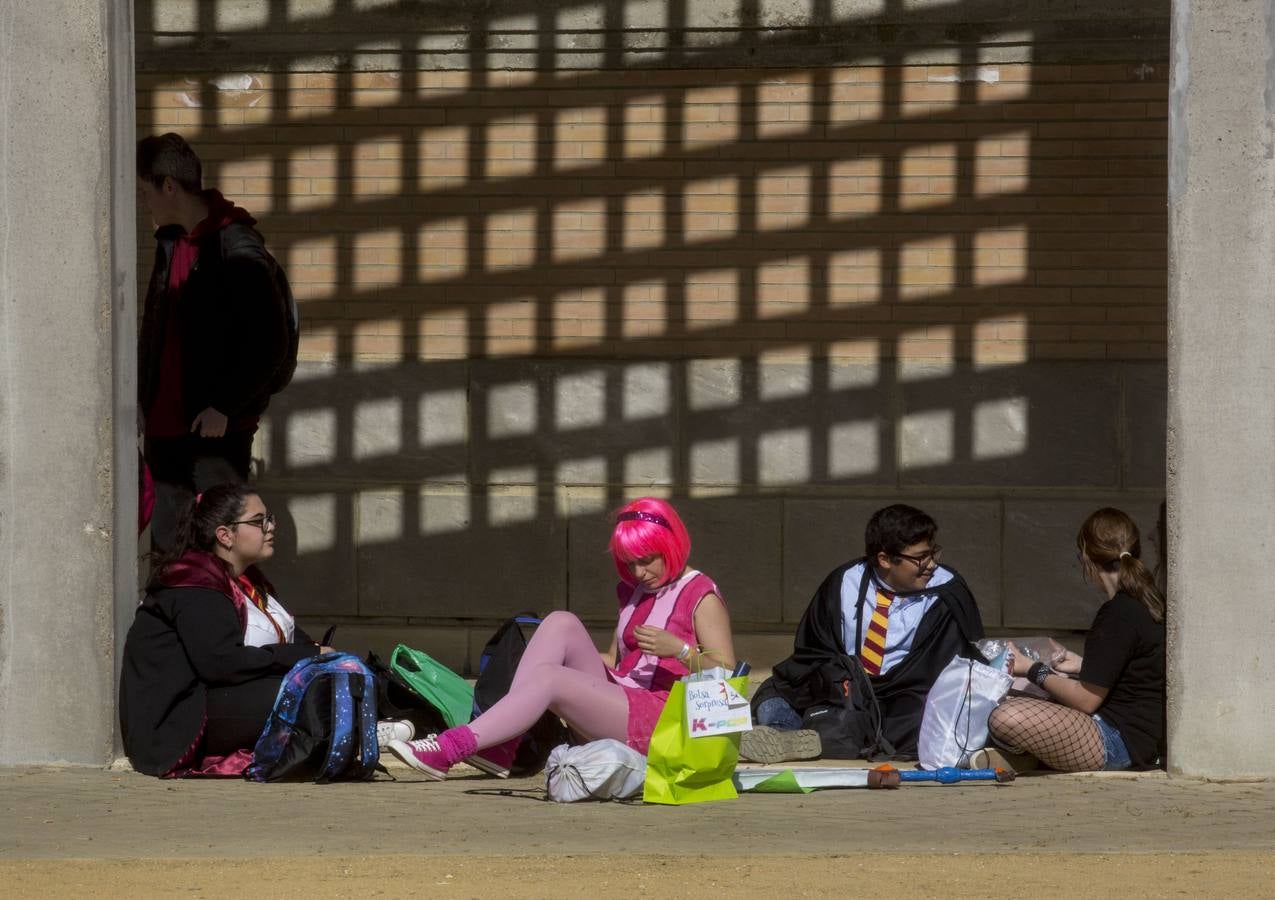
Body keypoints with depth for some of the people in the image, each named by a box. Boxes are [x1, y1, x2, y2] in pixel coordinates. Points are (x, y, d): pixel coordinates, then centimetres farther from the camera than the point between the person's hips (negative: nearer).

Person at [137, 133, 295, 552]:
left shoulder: (237, 250, -14)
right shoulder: (170, 242, 13)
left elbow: (269, 345, -18)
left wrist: (225, 406, -20)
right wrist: (144, 395, 13)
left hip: (218, 428, -9)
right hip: (167, 426, 9)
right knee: (167, 544, 9)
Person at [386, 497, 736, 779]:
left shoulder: (701, 597, -1)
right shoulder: (633, 591, 23)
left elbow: (726, 674, -10)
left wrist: (679, 649, -25)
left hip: (661, 721, -8)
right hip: (617, 701, 8)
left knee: (547, 678, -25)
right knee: (560, 623, -9)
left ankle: (453, 747, -35)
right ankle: (500, 745, -21)